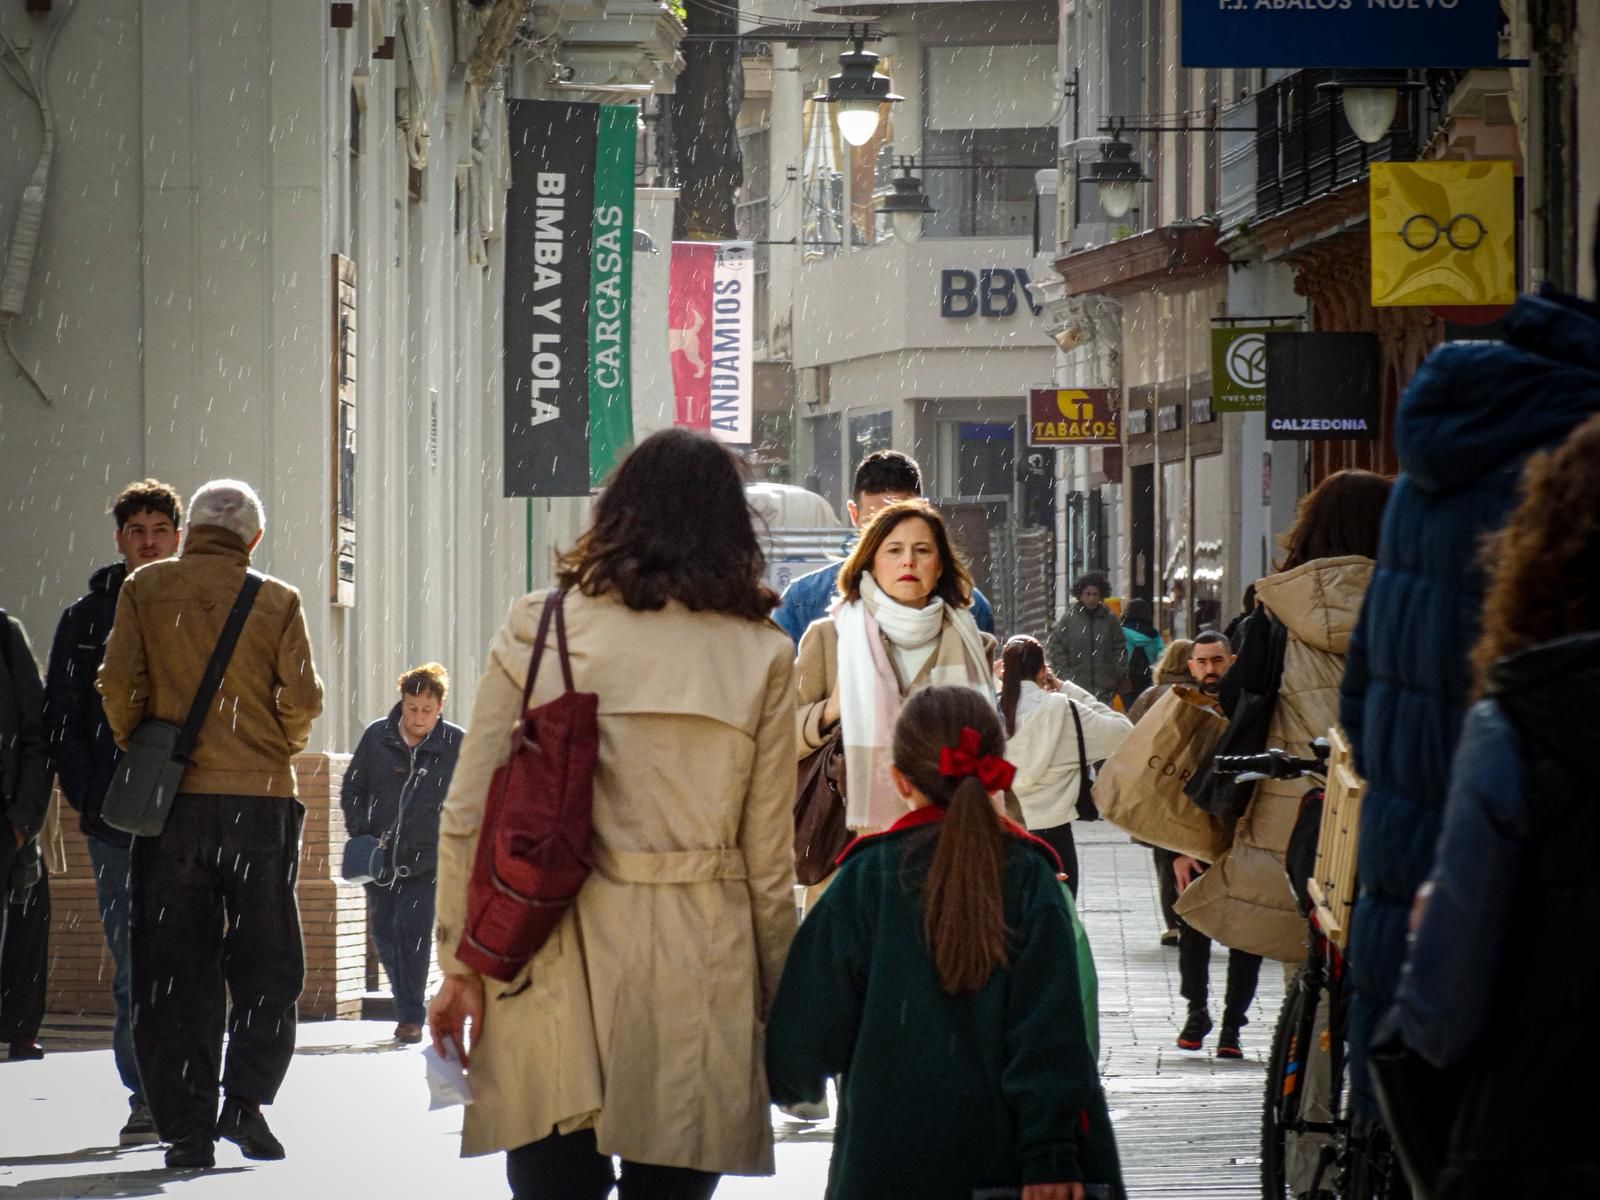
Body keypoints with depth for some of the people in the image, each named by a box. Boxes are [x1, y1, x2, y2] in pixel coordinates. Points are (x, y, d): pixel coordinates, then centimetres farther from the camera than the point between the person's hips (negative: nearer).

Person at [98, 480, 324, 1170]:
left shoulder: (145, 589, 3)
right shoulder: (276, 601, 2)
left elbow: (118, 686, -5)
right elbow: (301, 698, -6)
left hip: (170, 803, 1)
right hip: (261, 801, 0)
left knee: (173, 971, 4)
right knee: (267, 963, 10)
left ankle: (187, 1129, 0)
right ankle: (246, 1099, -6)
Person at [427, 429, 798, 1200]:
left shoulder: (537, 629, 2)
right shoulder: (759, 657, 1)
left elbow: (468, 817, 1)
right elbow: (768, 853, 2)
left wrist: (459, 963, 8)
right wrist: (779, 993, 12)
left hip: (552, 960, 0)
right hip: (695, 963, 0)